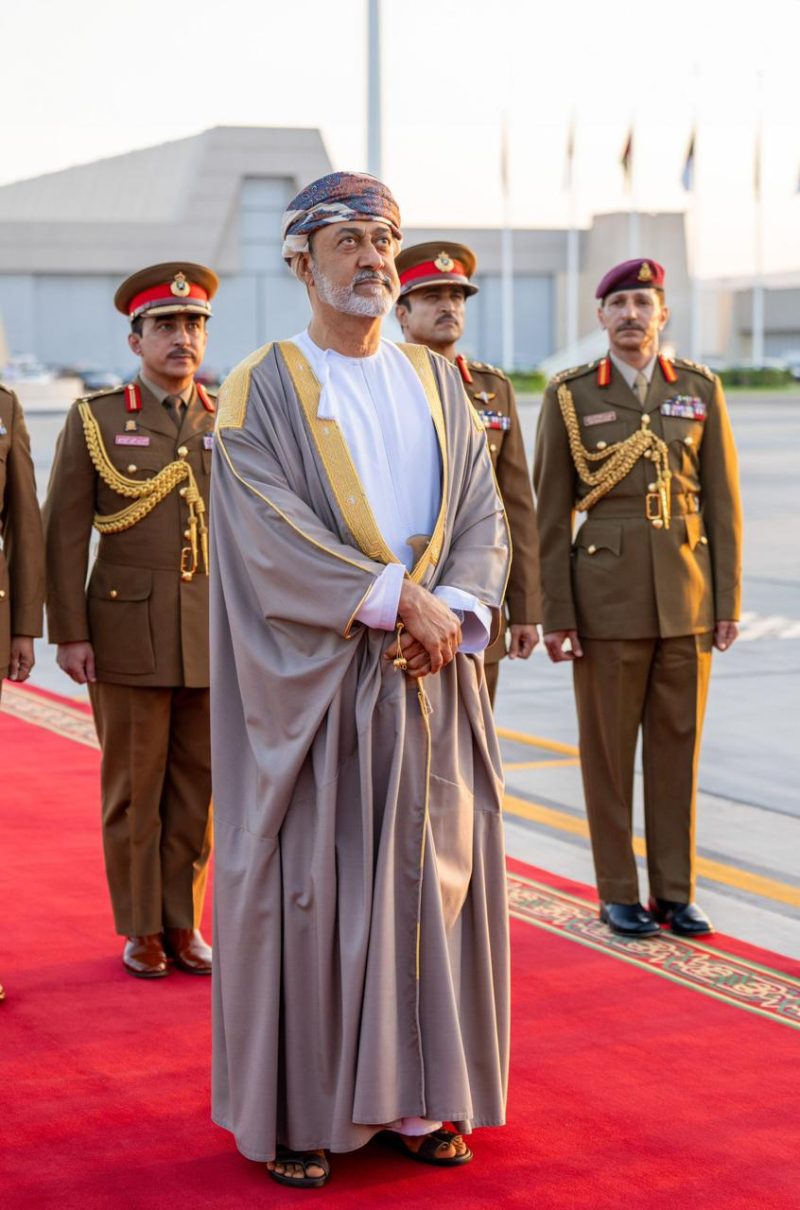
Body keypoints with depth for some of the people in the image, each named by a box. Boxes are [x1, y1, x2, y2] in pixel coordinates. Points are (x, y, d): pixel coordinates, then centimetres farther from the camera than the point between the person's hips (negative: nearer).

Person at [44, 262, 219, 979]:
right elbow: (65, 533, -1)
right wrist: (69, 633, -6)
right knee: (134, 789, 4)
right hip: (128, 631, -2)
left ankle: (184, 925, 18)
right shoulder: (96, 420, 1)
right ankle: (142, 932, 15)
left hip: (216, 637, 2)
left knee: (198, 785, 6)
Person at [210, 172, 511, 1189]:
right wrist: (400, 598, -19)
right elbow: (271, 535, -15)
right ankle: (289, 1112, 9)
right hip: (312, 685, -5)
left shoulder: (437, 382, 12)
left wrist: (453, 612, -12)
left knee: (430, 873, 7)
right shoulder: (261, 390, -4)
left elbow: (484, 514, 6)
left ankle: (413, 1096, 18)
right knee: (304, 884, -1)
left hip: (429, 679, 5)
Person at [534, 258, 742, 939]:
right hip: (607, 594, -2)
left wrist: (728, 601, 1)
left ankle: (675, 891, 16)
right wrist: (556, 614, -5)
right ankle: (618, 894, 14)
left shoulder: (702, 390, 6)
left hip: (687, 596, 2)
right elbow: (551, 514, 0)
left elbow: (723, 502, 6)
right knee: (609, 750, 4)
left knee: (678, 747, 7)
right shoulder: (570, 396, 0)